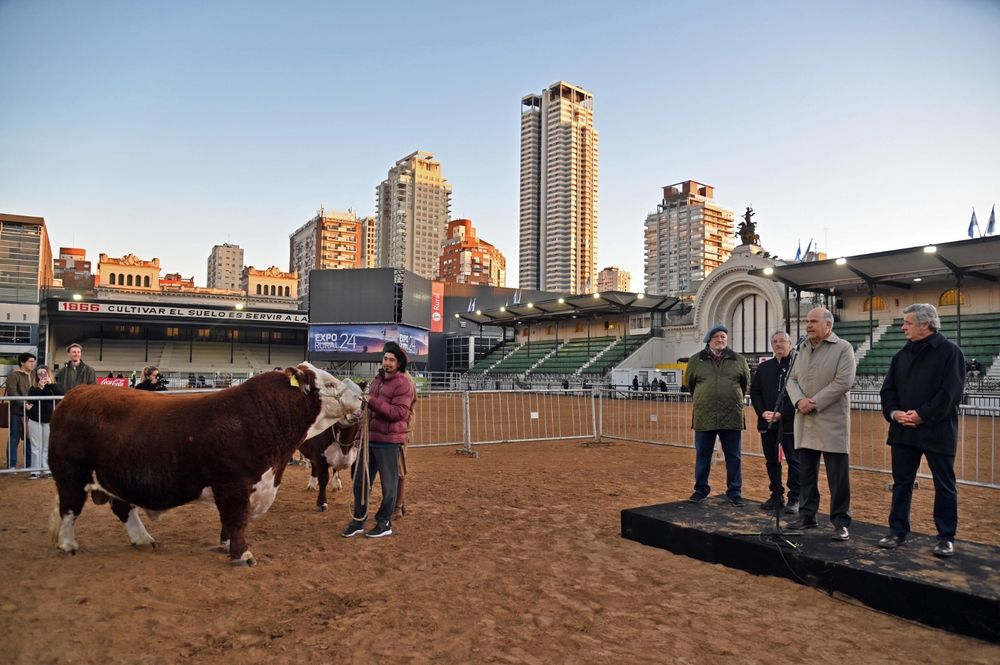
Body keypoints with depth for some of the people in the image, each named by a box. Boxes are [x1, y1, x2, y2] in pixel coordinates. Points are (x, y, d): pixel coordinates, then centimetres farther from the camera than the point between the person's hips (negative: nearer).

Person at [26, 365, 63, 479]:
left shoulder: (54, 386, 2)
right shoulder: (34, 388, 2)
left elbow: (62, 395, -17)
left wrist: (51, 384, -19)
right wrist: (40, 387, -19)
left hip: (49, 421, 0)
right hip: (35, 420, 0)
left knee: (47, 447, 7)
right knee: (36, 447, 3)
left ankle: (46, 470, 12)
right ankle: (35, 471, 7)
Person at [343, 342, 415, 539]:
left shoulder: (403, 384, -11)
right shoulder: (377, 380, 15)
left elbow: (399, 413, -21)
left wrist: (372, 402, -26)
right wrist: (361, 432, 20)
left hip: (388, 441, -8)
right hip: (369, 438, 8)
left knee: (388, 483, 4)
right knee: (361, 481, 12)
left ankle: (384, 523, 17)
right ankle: (358, 521, 23)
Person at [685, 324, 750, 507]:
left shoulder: (739, 360, 5)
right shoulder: (696, 361, 4)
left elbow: (746, 383, 16)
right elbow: (689, 383, 15)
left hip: (731, 417, 0)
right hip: (704, 417, 0)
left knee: (733, 457, 7)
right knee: (702, 456, 9)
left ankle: (734, 492, 18)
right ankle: (701, 489, 21)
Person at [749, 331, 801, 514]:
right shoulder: (763, 367, 14)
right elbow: (754, 392, 11)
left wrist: (781, 414, -17)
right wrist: (762, 412, -5)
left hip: (789, 422, -5)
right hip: (767, 423, 5)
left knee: (794, 461, 2)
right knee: (771, 461, 11)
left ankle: (794, 499, 10)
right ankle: (776, 496, 21)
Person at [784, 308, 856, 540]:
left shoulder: (843, 348, -4)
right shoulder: (803, 350, 14)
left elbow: (843, 382, -14)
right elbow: (791, 380, 10)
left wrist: (815, 403, -15)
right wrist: (799, 400, -10)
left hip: (832, 423, -6)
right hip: (804, 423, 6)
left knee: (838, 477, -1)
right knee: (806, 475, 12)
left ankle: (841, 522, 8)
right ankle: (807, 516, 22)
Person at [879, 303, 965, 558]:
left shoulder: (949, 351, -6)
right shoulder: (902, 355, 11)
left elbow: (951, 392, -14)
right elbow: (888, 389, 10)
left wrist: (922, 415, -18)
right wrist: (894, 412, -7)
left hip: (937, 430, -5)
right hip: (903, 430, 5)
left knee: (945, 486, 7)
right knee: (901, 483, 10)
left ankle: (946, 537, 19)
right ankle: (898, 531, 19)